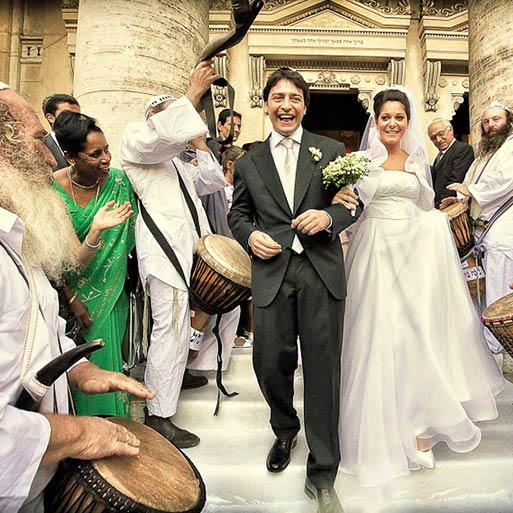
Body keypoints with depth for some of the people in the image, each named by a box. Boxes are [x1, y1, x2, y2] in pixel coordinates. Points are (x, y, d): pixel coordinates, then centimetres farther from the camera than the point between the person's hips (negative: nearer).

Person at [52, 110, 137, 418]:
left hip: (111, 293, 2)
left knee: (108, 362, 6)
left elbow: (128, 237, 2)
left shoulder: (119, 181, -8)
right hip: (71, 292, -1)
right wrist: (72, 300, -12)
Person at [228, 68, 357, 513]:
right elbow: (237, 213, 18)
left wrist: (329, 217, -14)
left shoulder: (332, 151, 8)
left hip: (322, 272, -1)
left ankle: (322, 475, 18)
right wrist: (250, 235, -3)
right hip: (272, 273, 2)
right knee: (270, 363, 4)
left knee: (323, 369, 1)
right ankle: (285, 430, 39)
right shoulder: (249, 162, 13)